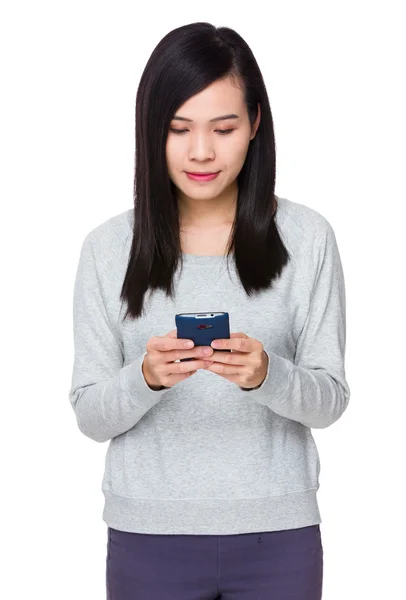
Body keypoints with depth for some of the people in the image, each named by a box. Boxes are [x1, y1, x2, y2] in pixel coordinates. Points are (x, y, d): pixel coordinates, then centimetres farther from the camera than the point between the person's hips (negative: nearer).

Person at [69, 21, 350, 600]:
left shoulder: (306, 237, -4)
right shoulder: (109, 247, -2)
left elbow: (330, 400, -2)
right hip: (149, 535, 0)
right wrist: (145, 379, -21)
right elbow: (91, 416, -1)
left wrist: (267, 376, -22)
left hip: (278, 535, 0)